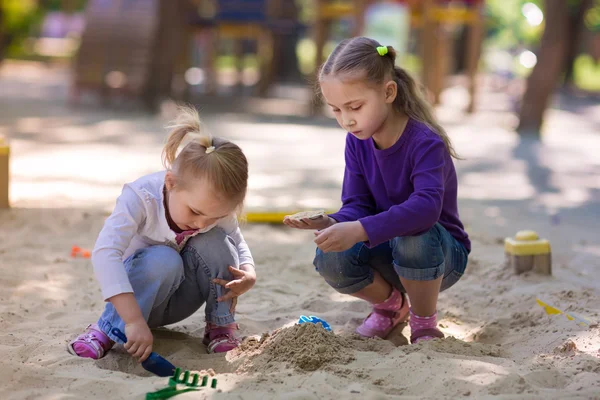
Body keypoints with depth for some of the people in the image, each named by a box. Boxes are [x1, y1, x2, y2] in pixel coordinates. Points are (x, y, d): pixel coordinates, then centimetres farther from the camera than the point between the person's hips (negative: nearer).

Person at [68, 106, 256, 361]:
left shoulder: (218, 208, -18)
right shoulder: (141, 198, -33)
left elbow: (239, 248, 0)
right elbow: (104, 254, -44)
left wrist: (249, 275, -27)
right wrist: (134, 320, -52)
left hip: (180, 299, 4)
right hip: (137, 293, -4)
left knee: (214, 241, -25)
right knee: (164, 260, -37)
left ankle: (221, 325, -7)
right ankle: (108, 328, -22)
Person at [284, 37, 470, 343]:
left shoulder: (425, 142, -25)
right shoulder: (357, 142, -4)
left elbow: (426, 207, -41)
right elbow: (357, 205, -7)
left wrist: (359, 230, -51)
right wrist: (333, 225, -31)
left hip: (441, 253, -5)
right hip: (388, 250, 5)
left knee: (413, 238, -40)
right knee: (331, 259, -24)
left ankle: (425, 323, -11)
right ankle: (390, 304, 8)